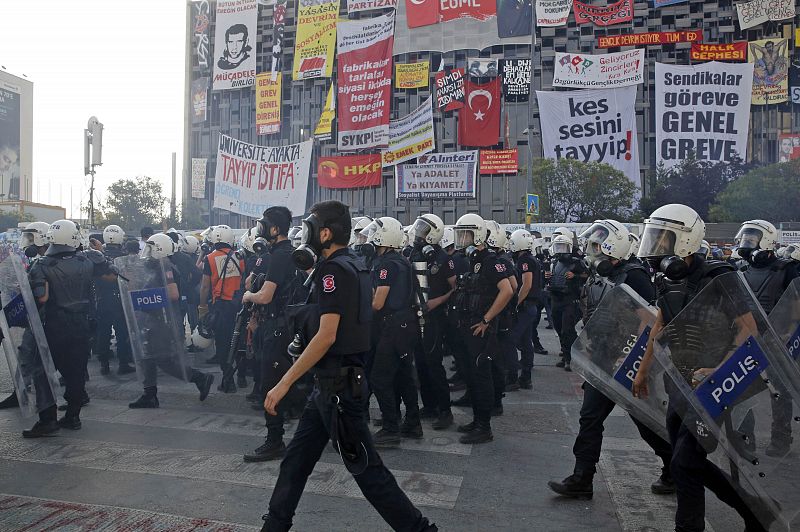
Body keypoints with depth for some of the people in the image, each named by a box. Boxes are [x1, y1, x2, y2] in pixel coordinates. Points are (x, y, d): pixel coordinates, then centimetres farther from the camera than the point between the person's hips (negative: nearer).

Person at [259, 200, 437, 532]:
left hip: (338, 385, -10)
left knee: (366, 467, 0)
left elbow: (327, 335, -24)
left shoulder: (333, 269, -17)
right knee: (296, 460, 16)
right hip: (331, 383, 10)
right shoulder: (354, 266, 12)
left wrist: (284, 384, -21)